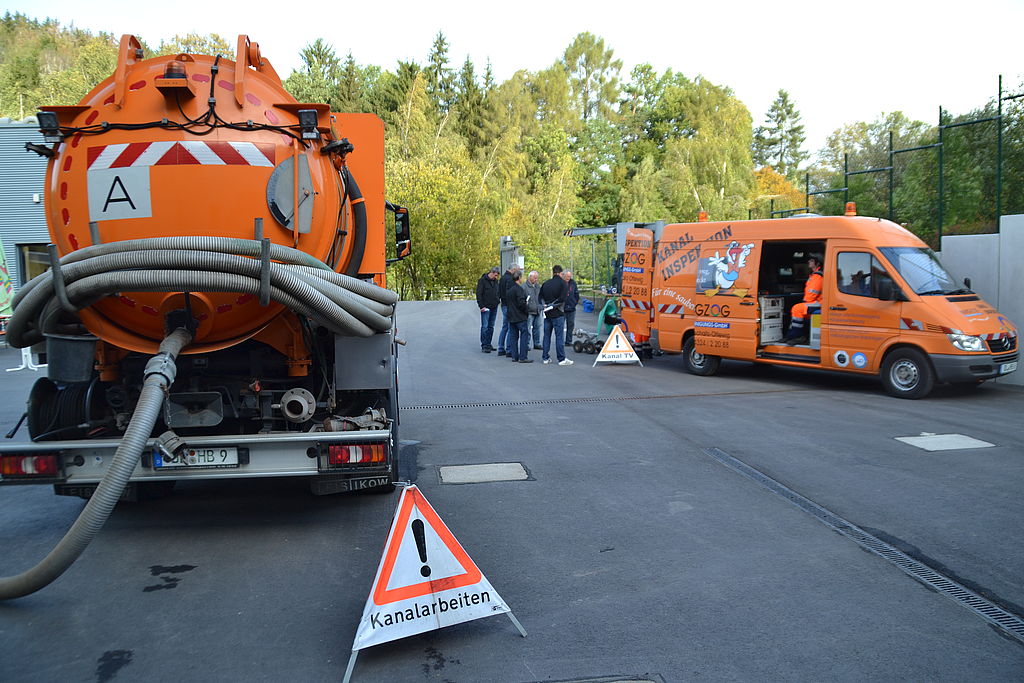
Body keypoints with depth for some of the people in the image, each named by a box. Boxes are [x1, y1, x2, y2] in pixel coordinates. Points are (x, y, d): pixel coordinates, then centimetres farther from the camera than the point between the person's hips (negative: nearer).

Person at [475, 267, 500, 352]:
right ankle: (484, 346, -5)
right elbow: (478, 294, -10)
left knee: (491, 327, 9)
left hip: (494, 307, 7)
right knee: (485, 327, -7)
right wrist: (481, 306, -15)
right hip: (486, 307, -6)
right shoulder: (482, 280, -8)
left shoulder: (495, 281, 11)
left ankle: (488, 344, 16)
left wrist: (497, 302, 10)